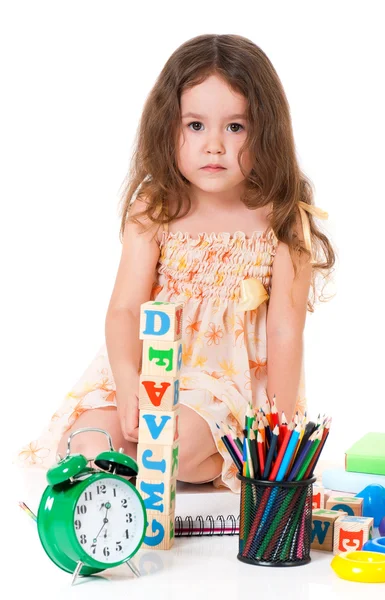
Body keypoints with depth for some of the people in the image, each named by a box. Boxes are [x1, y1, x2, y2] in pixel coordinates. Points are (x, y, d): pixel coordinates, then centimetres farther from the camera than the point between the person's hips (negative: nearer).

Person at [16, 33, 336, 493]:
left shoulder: (282, 221, -6)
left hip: (235, 382, -2)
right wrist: (129, 388, -27)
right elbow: (125, 309, -10)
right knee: (89, 445, -21)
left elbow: (285, 327, -7)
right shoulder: (153, 213, -3)